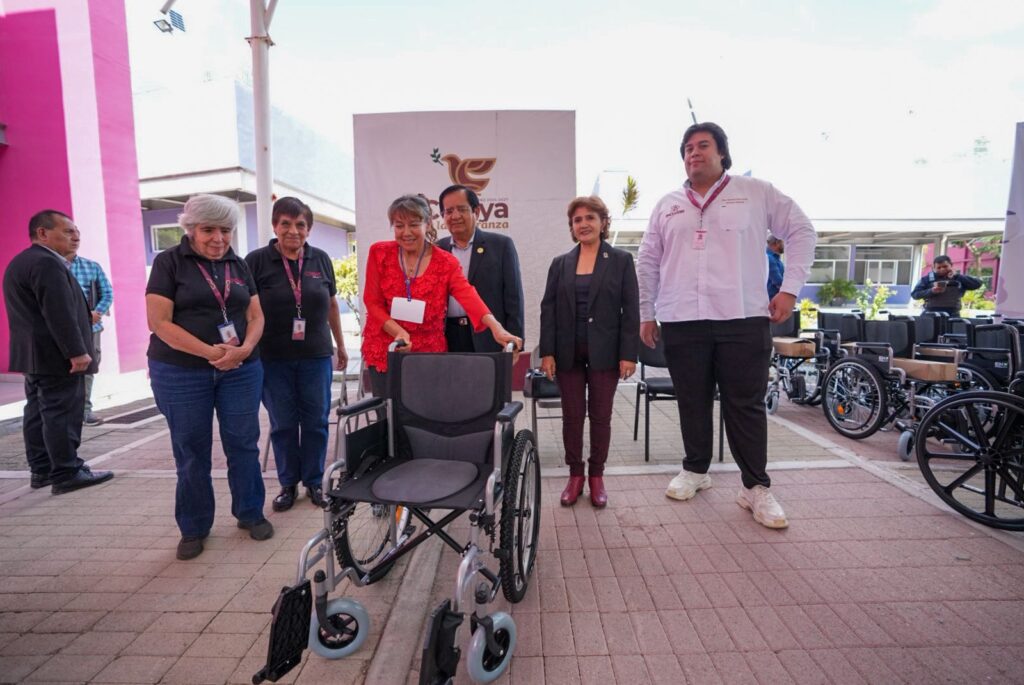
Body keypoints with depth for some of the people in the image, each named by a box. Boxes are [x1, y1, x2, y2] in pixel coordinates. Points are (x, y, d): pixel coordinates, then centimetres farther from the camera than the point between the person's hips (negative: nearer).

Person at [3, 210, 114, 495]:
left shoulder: (19, 262, 19)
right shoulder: (47, 263, -16)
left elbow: (30, 312, 21)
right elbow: (60, 314, -23)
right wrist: (77, 352, -23)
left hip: (34, 354, 11)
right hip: (56, 355, -11)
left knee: (38, 412, 12)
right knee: (62, 414, -7)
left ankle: (41, 470, 19)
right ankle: (66, 474, -3)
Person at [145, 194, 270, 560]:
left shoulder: (238, 265, 9)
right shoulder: (169, 262, -2)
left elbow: (256, 316, 7)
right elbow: (159, 322, -10)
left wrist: (245, 349, -12)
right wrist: (209, 351, -18)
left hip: (241, 370, 3)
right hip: (181, 373, -3)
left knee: (244, 444, 7)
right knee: (191, 451, 8)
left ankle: (250, 514, 25)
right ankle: (193, 528, 24)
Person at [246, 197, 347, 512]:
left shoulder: (321, 259, 5)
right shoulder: (257, 260, -2)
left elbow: (331, 304, 13)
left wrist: (341, 346, 16)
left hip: (316, 356, 2)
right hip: (274, 358, -1)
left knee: (316, 421, 8)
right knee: (283, 424, 9)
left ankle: (313, 481, 24)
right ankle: (288, 484, 26)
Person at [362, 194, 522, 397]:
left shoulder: (445, 262, -4)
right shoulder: (379, 253, -1)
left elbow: (468, 295, -20)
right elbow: (372, 302, -1)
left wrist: (496, 327, -38)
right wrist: (398, 332, -17)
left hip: (429, 354, 0)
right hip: (383, 352, 1)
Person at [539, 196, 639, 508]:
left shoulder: (621, 260, 1)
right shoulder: (560, 263, 8)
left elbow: (630, 310, -2)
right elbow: (548, 309, 5)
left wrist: (629, 354, -9)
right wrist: (547, 352, -3)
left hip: (605, 352, -2)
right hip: (568, 352, 2)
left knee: (600, 416, 7)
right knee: (572, 415, 7)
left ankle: (597, 476, 22)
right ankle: (575, 475, 22)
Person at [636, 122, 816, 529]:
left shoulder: (756, 193, 7)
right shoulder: (667, 205, 14)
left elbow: (802, 232, 9)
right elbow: (647, 262, 15)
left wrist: (790, 288, 0)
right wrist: (646, 313, 11)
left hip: (743, 319, -2)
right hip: (681, 323, 3)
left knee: (746, 405, 2)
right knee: (692, 403, 10)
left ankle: (756, 488, 13)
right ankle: (695, 470, 27)